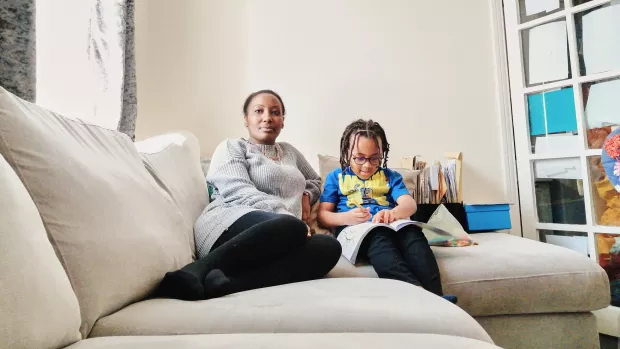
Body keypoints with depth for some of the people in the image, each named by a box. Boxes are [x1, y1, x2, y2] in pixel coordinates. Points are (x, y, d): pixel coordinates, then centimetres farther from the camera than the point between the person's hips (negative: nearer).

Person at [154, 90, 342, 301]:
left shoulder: (290, 152, 30)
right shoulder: (232, 147, 11)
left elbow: (315, 181, 43)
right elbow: (240, 193, -7)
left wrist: (306, 195, 17)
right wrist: (289, 219, -20)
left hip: (278, 237, 6)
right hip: (230, 225, -5)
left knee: (329, 247, -29)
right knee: (292, 227, -39)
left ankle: (222, 283, -40)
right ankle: (195, 272, -34)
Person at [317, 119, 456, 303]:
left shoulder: (390, 176, 22)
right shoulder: (336, 177, 18)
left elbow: (410, 204, 3)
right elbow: (322, 215, 9)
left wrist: (394, 212, -23)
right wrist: (346, 217, -14)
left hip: (392, 227, 3)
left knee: (414, 235, -34)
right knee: (379, 239, -40)